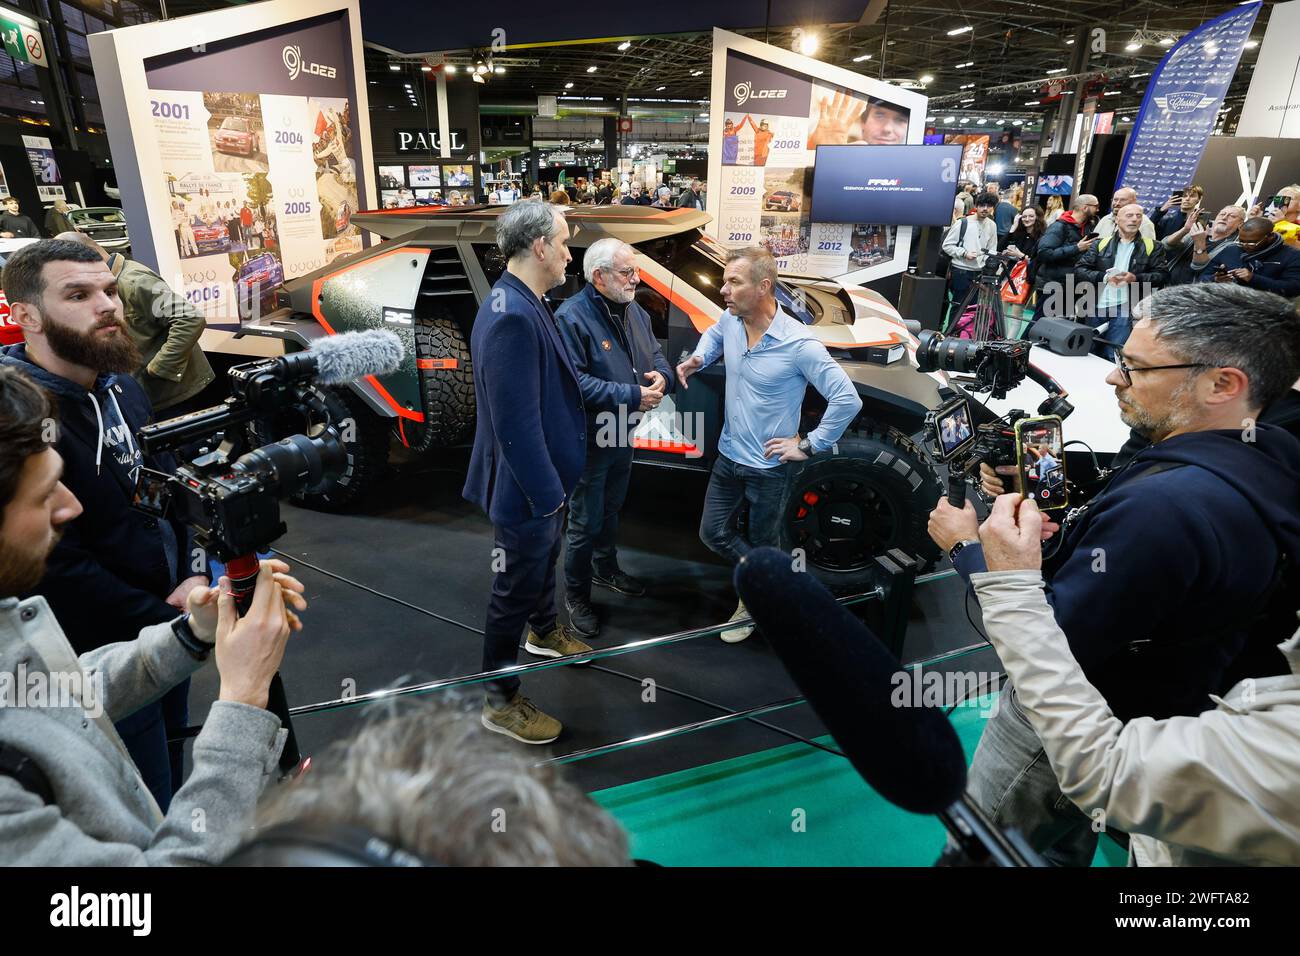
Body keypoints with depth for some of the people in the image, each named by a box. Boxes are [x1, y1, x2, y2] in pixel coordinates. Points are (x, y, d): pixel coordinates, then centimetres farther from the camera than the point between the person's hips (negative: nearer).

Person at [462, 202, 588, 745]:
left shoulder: (528, 304, 4)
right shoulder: (511, 316, -29)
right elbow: (516, 423, -30)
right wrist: (545, 494, -22)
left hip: (547, 476, 10)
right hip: (528, 488, -10)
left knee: (544, 561, 30)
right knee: (516, 588, 6)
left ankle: (544, 631, 56)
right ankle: (500, 701, 26)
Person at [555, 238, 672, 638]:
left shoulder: (635, 311, 6)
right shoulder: (571, 317, -21)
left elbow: (656, 354, 12)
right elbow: (575, 383, -28)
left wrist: (661, 376, -13)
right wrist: (633, 395, -29)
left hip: (623, 436, 8)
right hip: (590, 441, -8)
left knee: (611, 511, 25)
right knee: (585, 523, 5)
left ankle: (606, 568, 47)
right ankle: (576, 596, 24)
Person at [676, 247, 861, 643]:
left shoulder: (798, 343, -26)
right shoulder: (730, 321, -7)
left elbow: (847, 399, -22)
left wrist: (808, 446, -17)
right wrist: (697, 358, -1)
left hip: (768, 467, -6)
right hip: (728, 456, 6)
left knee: (761, 544, 14)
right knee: (712, 532, 16)